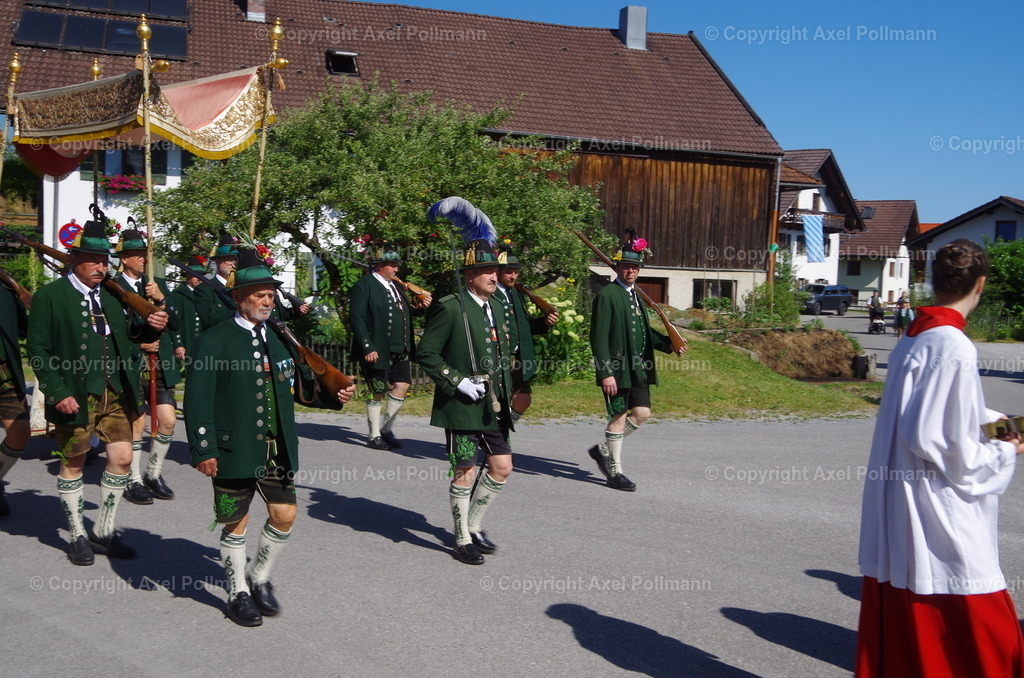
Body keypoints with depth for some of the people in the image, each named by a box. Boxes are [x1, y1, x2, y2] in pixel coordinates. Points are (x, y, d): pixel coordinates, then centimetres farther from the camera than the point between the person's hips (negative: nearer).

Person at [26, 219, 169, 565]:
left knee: (122, 457, 4)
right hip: (75, 398, -5)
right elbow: (38, 350, -9)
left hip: (115, 394, 5)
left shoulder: (112, 295, 10)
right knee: (72, 464, 7)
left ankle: (103, 530, 21)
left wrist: (151, 326, -12)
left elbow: (130, 335, 11)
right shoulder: (49, 296, -6)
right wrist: (57, 394, -16)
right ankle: (78, 537, 22)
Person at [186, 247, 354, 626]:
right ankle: (239, 594, 26)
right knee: (236, 523, 7)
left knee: (284, 515, 6)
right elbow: (197, 400, -10)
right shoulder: (214, 341, -7)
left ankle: (260, 579, 30)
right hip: (234, 449, -5)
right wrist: (204, 450, -16)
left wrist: (334, 394, -4)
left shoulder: (279, 338, 10)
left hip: (278, 448, 5)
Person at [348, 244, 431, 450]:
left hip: (400, 350, 7)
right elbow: (357, 319, -15)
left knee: (402, 386, 2)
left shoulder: (395, 286, 17)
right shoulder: (363, 286, -8)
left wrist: (419, 307, 6)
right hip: (377, 352, -7)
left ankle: (386, 429, 19)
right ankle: (374, 436, 14)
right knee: (376, 392, 2)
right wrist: (367, 348, -20)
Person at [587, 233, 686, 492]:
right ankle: (614, 472, 11)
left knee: (642, 412, 8)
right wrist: (605, 373, -21)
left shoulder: (635, 295, 16)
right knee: (619, 416, -1)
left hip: (638, 368, 8)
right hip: (616, 368, -8)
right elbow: (599, 337, -15)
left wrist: (667, 344, 9)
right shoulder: (607, 295, -10)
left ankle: (603, 450, 26)